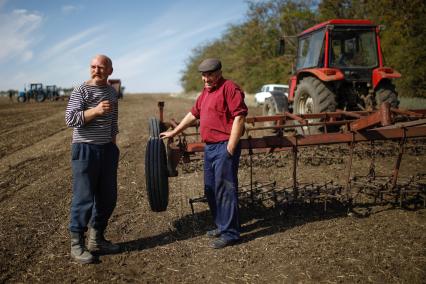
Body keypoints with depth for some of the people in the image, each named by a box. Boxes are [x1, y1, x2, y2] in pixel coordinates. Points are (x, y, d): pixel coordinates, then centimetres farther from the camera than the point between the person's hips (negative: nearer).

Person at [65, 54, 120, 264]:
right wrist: (96, 110, -30)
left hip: (107, 149, 6)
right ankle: (77, 245, 12)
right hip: (85, 149, -6)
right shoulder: (81, 91, -7)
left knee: (107, 198, 10)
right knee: (84, 198, -3)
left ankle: (96, 240, 25)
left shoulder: (112, 93, 12)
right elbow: (70, 119, -17)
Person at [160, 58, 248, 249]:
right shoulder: (205, 92, 19)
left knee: (224, 190, -5)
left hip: (225, 147, -10)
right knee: (210, 189, 15)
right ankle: (221, 226, 28)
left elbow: (239, 117, -17)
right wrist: (174, 132, 29)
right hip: (210, 147, 10)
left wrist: (231, 147, -19)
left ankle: (230, 233, 5)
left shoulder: (229, 88, -10)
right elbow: (193, 114, 27)